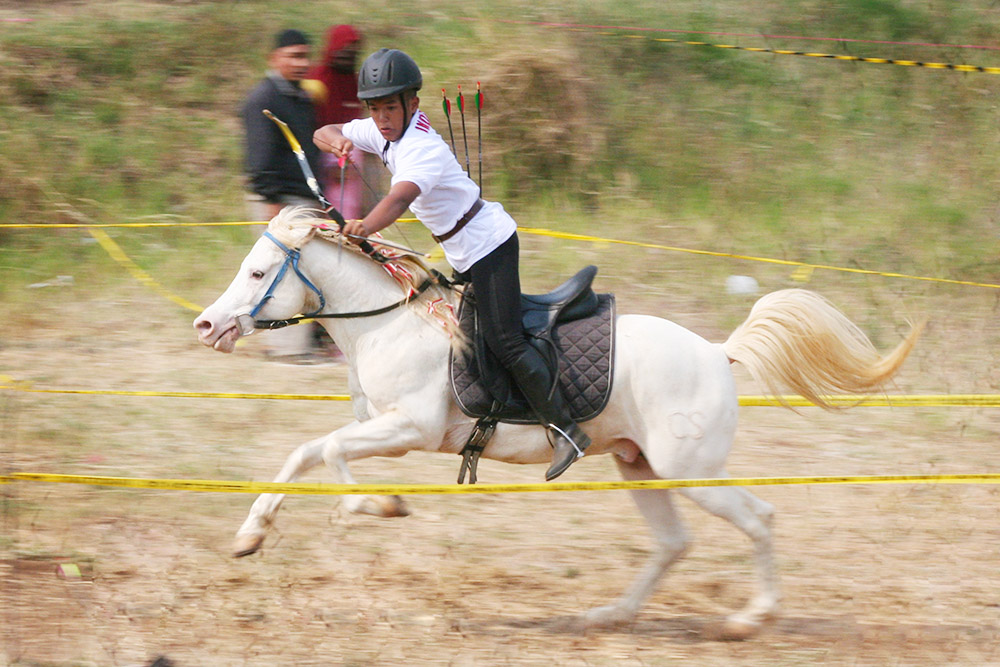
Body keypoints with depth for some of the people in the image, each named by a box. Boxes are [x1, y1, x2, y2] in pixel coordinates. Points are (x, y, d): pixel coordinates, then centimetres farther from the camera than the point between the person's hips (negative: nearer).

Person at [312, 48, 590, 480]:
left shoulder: (420, 148, -25)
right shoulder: (383, 132, 2)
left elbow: (399, 198, -44)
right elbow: (322, 134, 9)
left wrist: (364, 228, -60)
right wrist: (338, 142, -16)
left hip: (488, 243, -10)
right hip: (465, 253, 10)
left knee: (503, 339, -16)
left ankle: (565, 429, -15)